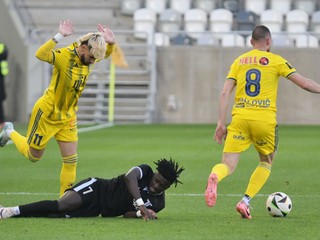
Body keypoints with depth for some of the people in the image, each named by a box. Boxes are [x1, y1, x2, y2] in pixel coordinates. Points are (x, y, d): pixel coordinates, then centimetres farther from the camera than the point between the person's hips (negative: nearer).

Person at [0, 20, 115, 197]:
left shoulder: (88, 58, -6)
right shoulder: (65, 56, -27)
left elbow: (106, 53, 16)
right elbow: (40, 54, -46)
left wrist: (110, 43, -7)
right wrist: (59, 37, -55)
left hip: (68, 117, 6)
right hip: (47, 114, -6)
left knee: (71, 160, -1)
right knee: (33, 156, 13)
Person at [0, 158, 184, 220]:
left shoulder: (158, 203, 6)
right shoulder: (146, 171, -4)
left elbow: (127, 214, 3)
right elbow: (129, 178, -27)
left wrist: (141, 213, -19)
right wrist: (140, 204, -38)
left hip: (96, 210, 3)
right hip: (97, 188, -3)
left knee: (59, 216, -21)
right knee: (61, 205, -30)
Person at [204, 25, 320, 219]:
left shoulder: (239, 61, 14)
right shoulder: (275, 60, 5)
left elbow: (225, 93, 7)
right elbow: (303, 83, 0)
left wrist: (221, 123, 8)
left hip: (240, 118, 2)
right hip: (265, 120, -2)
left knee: (228, 165, 0)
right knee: (266, 162, 21)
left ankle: (215, 177, -38)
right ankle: (245, 201, 5)